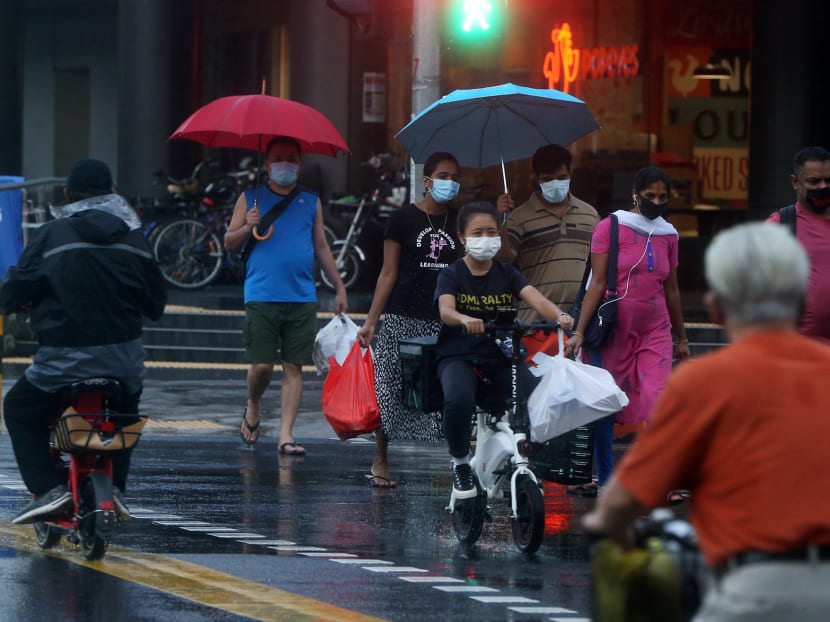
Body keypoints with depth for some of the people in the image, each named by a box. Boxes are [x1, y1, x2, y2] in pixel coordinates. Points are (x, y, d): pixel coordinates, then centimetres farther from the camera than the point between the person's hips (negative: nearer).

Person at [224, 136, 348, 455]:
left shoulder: (311, 202, 14)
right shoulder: (251, 198, 8)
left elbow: (321, 248, 18)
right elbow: (229, 242, 8)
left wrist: (339, 287, 13)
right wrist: (248, 228, -12)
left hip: (302, 298, 2)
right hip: (262, 295, -2)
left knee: (294, 367, -2)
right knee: (262, 365, -6)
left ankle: (286, 435, -1)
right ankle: (253, 408, 24)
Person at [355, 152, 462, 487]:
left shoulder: (459, 222, 12)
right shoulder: (403, 219, 3)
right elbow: (389, 273, 3)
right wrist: (371, 321, -2)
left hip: (446, 321, 2)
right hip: (403, 319, -2)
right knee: (391, 389, 0)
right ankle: (380, 462, 11)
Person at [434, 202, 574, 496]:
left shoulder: (506, 273, 7)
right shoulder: (452, 274, -1)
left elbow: (535, 298, -11)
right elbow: (445, 311, -21)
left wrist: (559, 315, -34)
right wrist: (465, 320, -45)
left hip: (500, 356, 3)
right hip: (458, 356, -3)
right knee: (459, 398, -35)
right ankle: (460, 463, -9)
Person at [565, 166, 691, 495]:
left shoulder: (668, 235, 10)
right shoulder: (611, 228, -2)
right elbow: (598, 283, -4)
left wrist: (681, 338, 23)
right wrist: (579, 331, -11)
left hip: (655, 331, 2)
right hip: (614, 329, -2)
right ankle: (605, 481, 13)